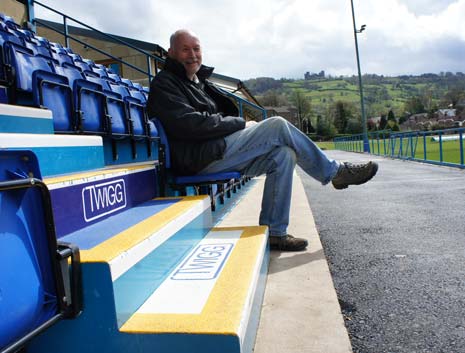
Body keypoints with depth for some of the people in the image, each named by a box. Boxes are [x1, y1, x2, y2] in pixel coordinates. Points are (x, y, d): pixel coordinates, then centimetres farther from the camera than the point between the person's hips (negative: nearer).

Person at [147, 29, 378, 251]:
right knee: (277, 126, -16)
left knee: (284, 154, -10)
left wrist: (240, 127, -1)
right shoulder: (164, 83, -1)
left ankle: (273, 232, -7)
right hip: (199, 159, -9)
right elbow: (189, 125, -17)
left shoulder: (200, 83, 26)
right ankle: (335, 172, -1)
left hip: (218, 153, 9)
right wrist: (241, 123, -10)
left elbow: (220, 119, 24)